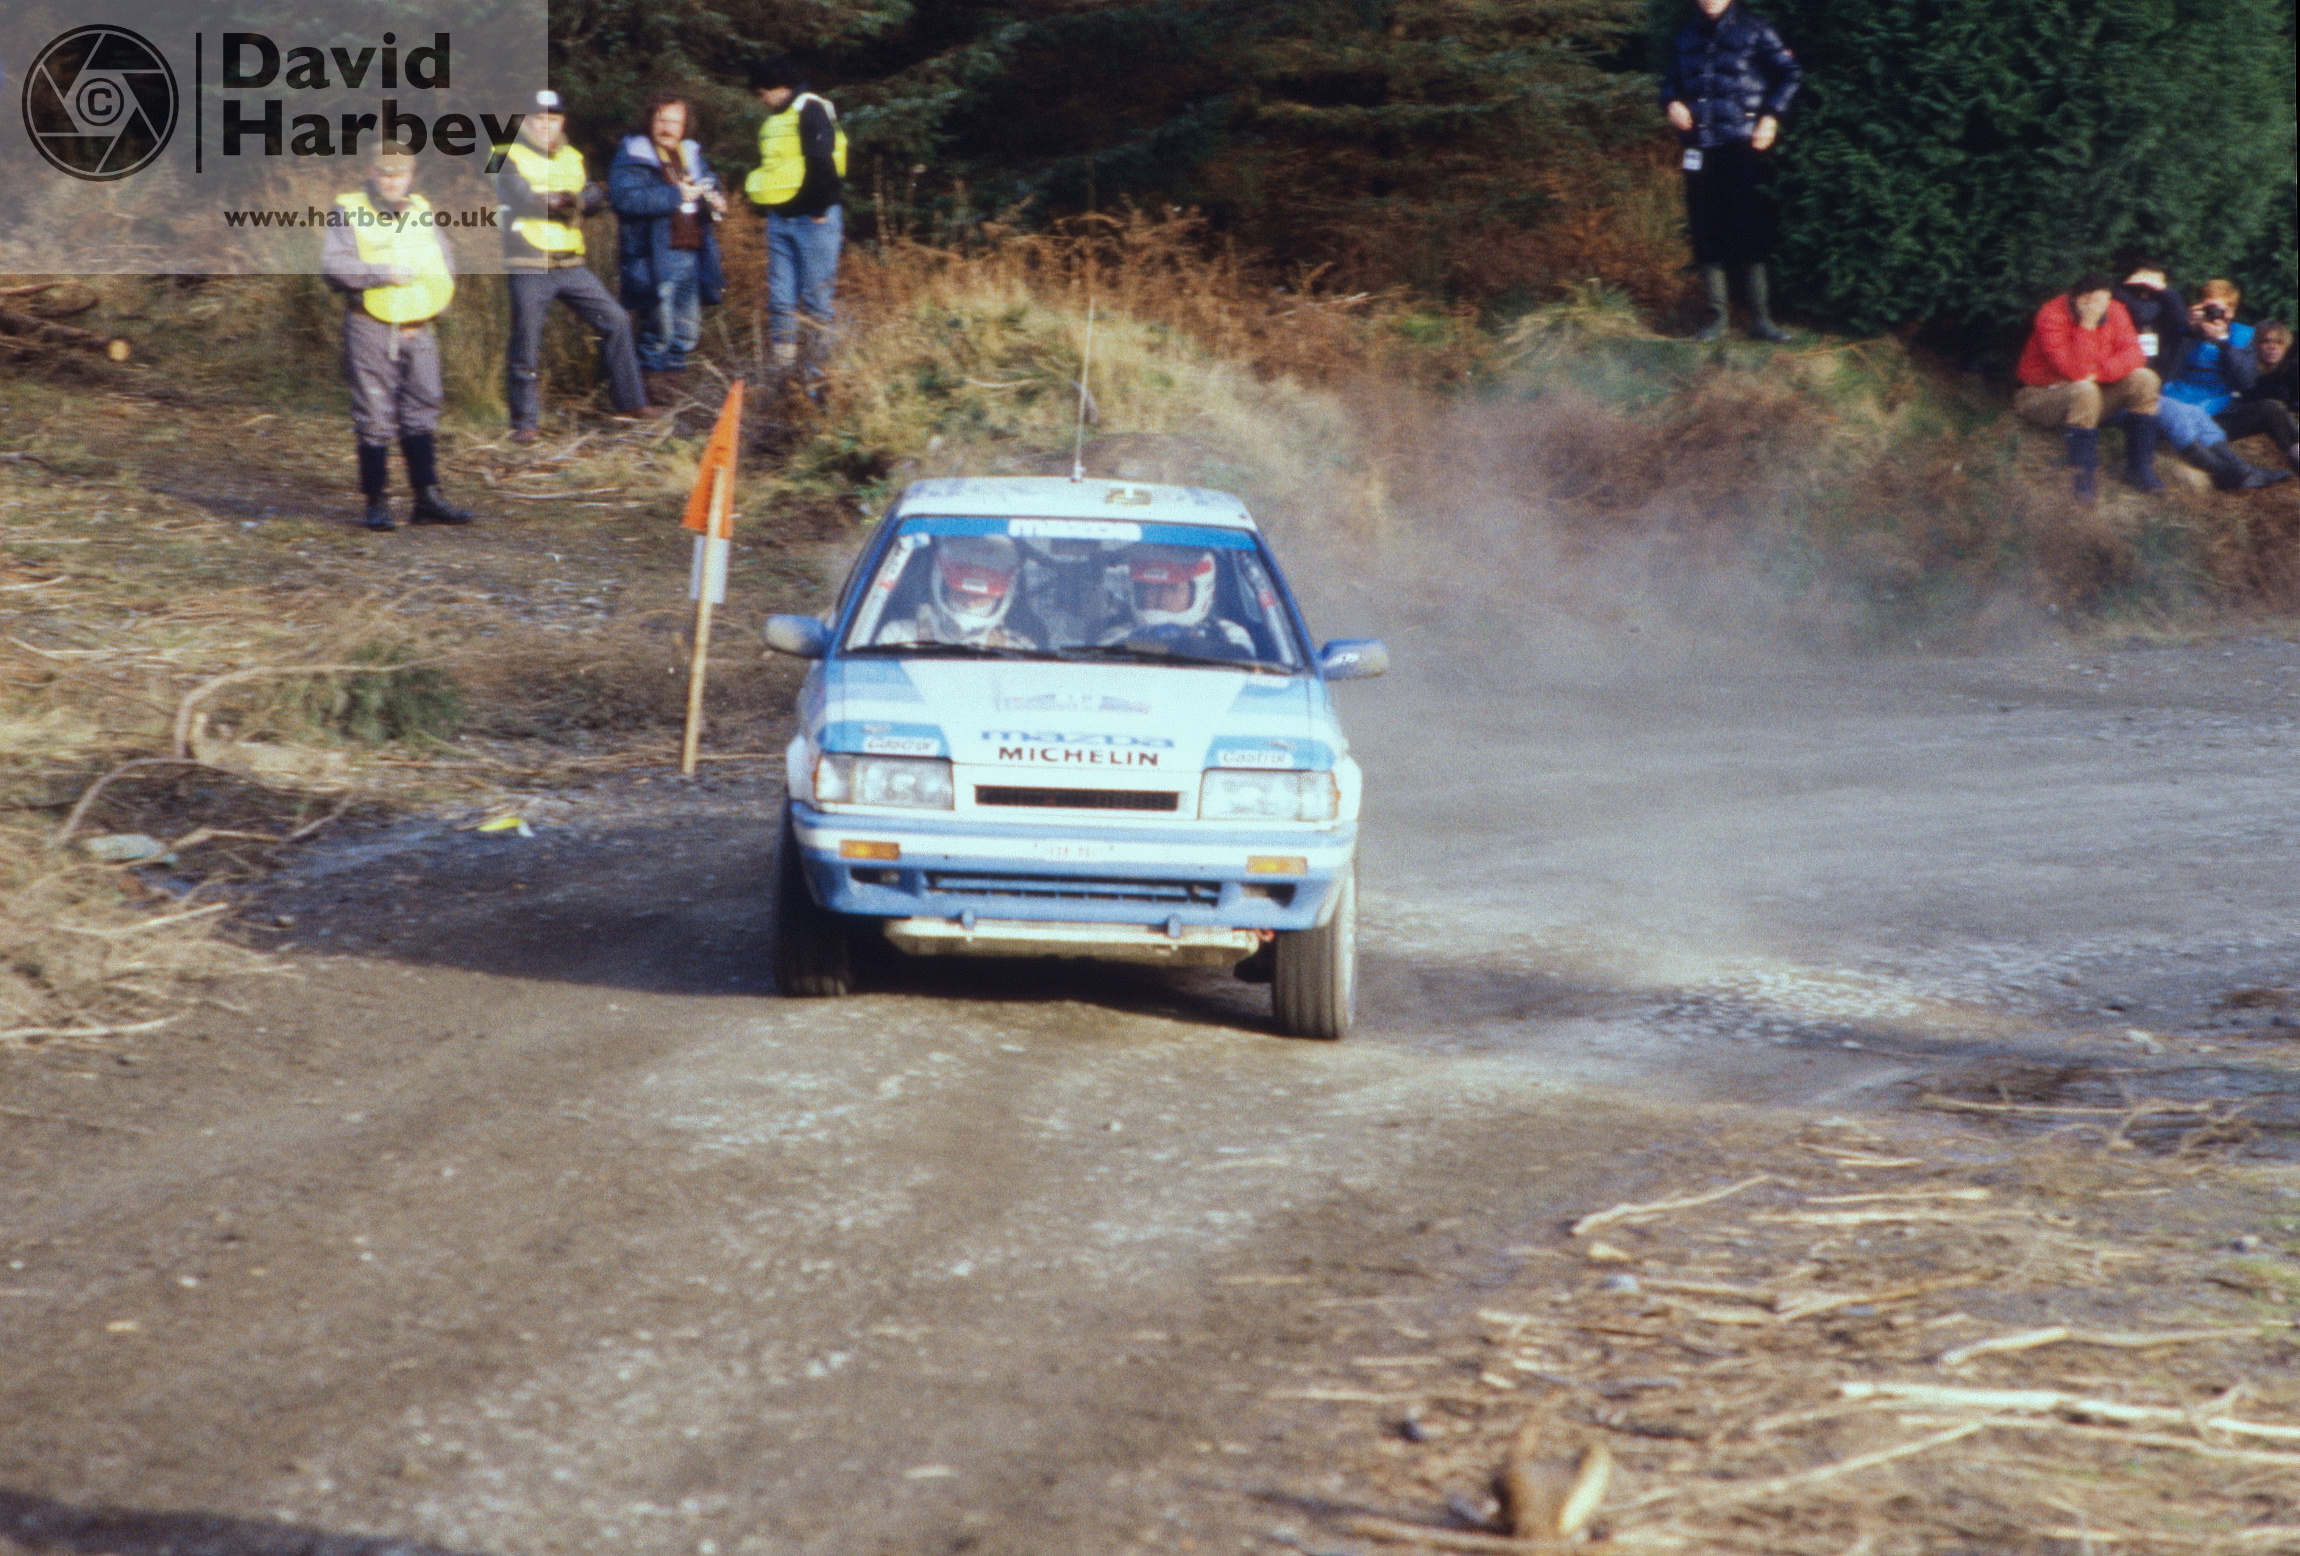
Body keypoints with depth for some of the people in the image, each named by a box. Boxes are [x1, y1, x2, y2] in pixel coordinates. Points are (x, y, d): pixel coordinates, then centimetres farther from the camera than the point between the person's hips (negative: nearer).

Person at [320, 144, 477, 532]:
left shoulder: (421, 212, 11)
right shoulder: (349, 212, -4)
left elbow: (444, 264, 14)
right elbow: (333, 264, -16)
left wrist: (433, 307, 0)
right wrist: (385, 274, -20)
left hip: (416, 329, 5)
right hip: (369, 327, -5)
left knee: (421, 412, 5)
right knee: (375, 417, -2)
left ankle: (427, 497, 8)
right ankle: (375, 503, 3)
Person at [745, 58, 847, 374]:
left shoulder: (811, 110, -9)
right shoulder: (773, 121, 18)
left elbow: (823, 164, -17)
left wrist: (820, 210, -16)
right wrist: (764, 205, 13)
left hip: (812, 219, -8)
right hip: (779, 219, 8)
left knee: (816, 299, -5)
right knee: (780, 300, 5)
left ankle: (820, 365, -1)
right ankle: (783, 364, 7)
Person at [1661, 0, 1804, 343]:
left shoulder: (1753, 31, 0)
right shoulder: (1686, 36, 11)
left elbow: (1790, 73, 3)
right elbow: (1670, 80, 23)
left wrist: (1771, 117, -7)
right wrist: (1671, 102, 0)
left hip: (1740, 146, -4)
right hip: (1699, 147, 4)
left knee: (1748, 231, -4)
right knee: (1707, 234, 4)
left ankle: (1760, 318, 1)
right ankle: (1717, 317, 11)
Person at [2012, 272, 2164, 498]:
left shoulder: (2114, 313, -3)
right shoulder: (2052, 316, -22)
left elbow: (2133, 354, -11)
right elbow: (2075, 371, -31)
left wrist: (2100, 373, -25)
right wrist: (2087, 325, -35)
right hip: (2043, 395, -6)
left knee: (2144, 379, -15)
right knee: (2084, 390, -39)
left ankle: (2140, 467, -11)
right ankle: (2081, 475, -29)